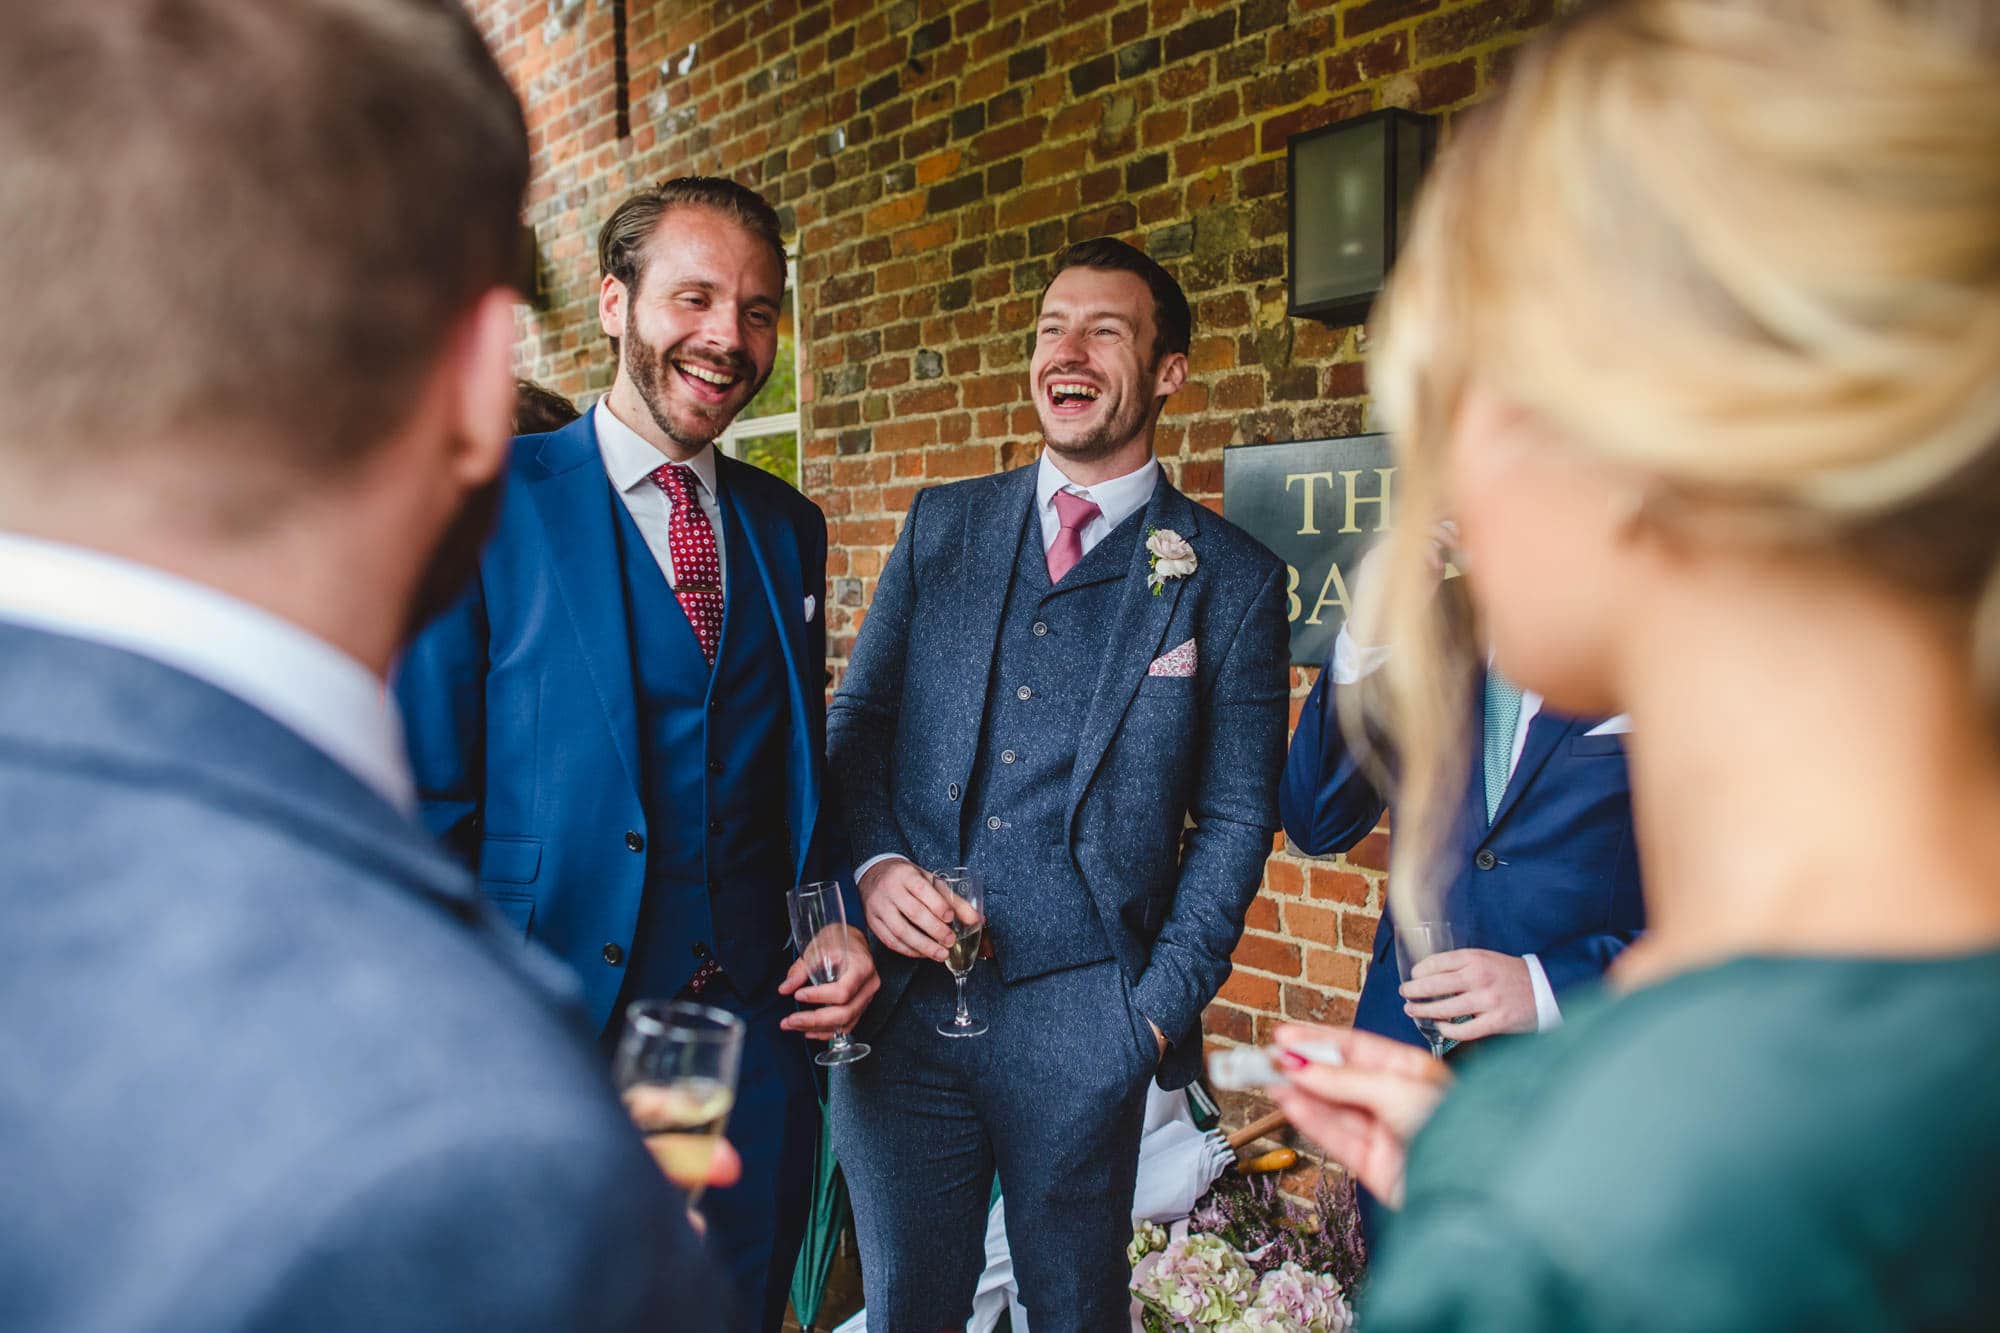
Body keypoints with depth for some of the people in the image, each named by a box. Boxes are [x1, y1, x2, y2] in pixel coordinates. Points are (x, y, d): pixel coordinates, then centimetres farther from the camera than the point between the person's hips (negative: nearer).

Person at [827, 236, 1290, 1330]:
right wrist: (872, 862, -8)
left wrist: (1163, 1008, -5)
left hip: (1080, 1019, -2)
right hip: (899, 993, 2)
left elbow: (1235, 818, 1)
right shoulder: (940, 525, 7)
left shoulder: (1231, 580, -1)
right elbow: (855, 717, 9)